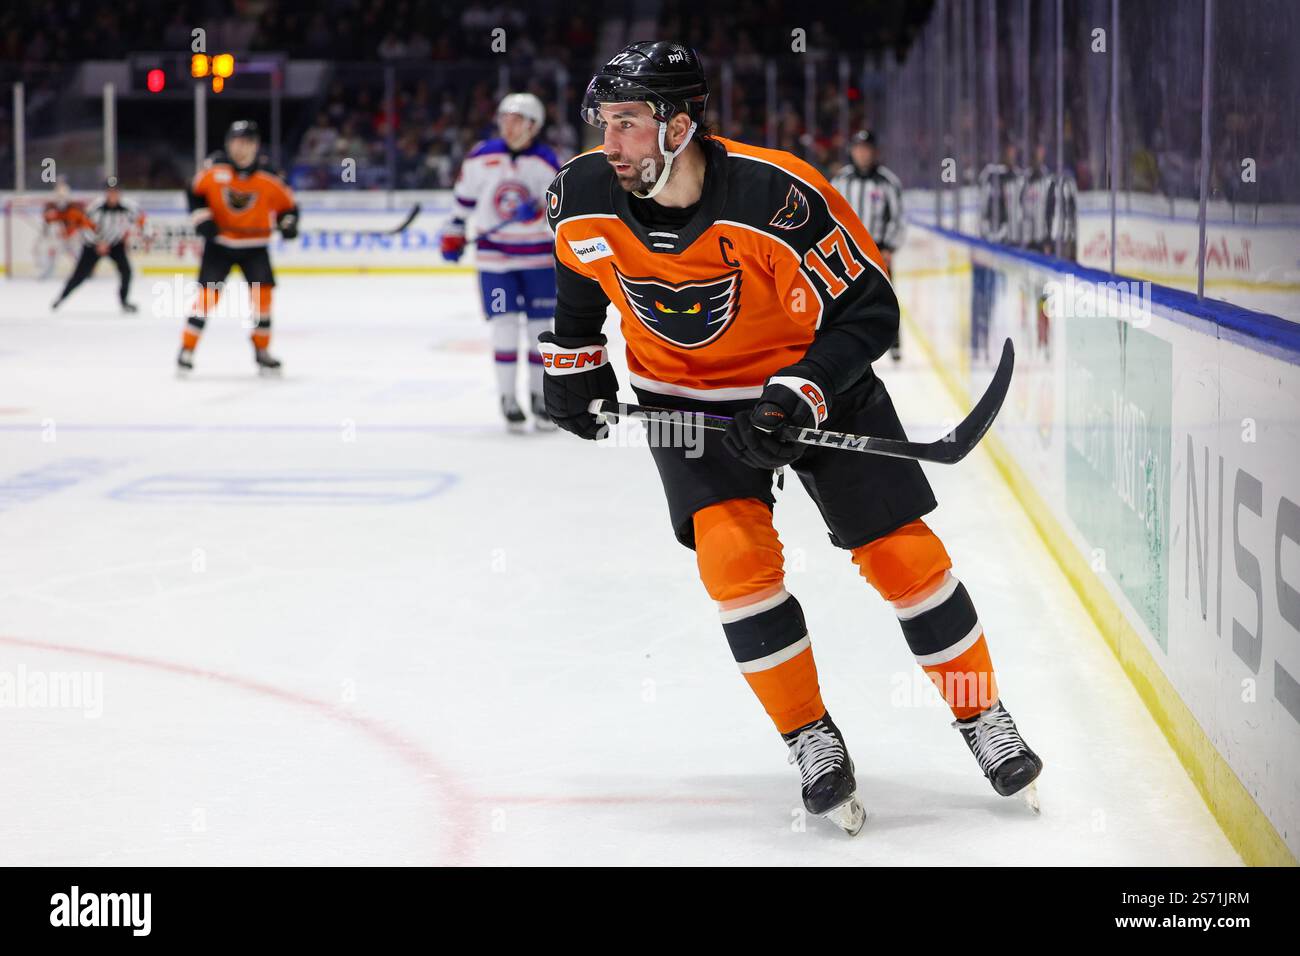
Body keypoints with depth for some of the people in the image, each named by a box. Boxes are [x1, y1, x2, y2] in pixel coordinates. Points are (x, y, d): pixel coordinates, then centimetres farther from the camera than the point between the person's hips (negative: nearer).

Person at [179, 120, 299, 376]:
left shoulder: (268, 176, -11)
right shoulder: (214, 168, -11)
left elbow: (287, 204, -1)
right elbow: (196, 192, 3)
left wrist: (288, 222, -20)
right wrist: (202, 218, -8)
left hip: (254, 245, 1)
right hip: (219, 242, -1)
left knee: (262, 292, -11)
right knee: (208, 292, -11)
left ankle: (261, 350, 6)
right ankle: (187, 349, -3)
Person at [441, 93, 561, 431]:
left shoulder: (547, 165, -10)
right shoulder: (481, 158, -5)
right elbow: (464, 197, 9)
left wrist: (540, 212, -32)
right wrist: (453, 234, 11)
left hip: (538, 255, 0)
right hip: (495, 255, 0)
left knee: (541, 327, 5)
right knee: (505, 324, -4)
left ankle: (539, 396, 18)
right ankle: (508, 399, 3)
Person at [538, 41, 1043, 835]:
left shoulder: (777, 197, -31)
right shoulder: (584, 198, -17)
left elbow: (867, 309, -23)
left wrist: (798, 397, -31)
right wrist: (572, 358, 13)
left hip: (816, 380, -3)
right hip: (688, 396, 3)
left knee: (900, 550, -2)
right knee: (732, 553, -17)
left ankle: (983, 716, 17)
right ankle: (812, 740, -2)